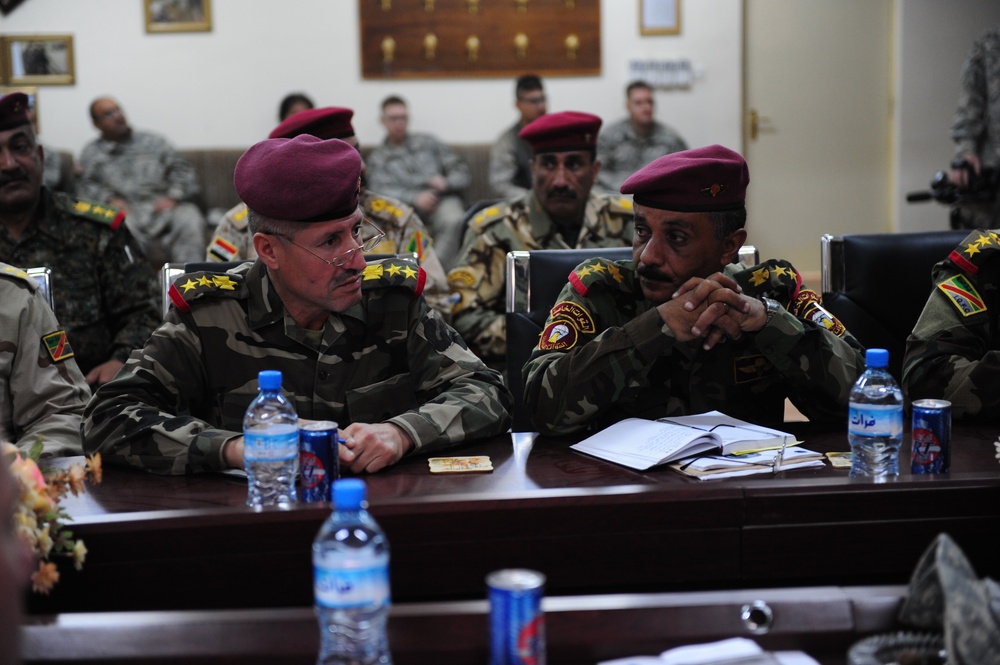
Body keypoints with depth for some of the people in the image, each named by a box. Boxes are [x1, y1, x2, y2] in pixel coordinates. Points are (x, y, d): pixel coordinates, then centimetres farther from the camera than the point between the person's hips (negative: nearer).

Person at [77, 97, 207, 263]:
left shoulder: (153, 142, 22)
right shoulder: (92, 153, 21)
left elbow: (183, 170, 12)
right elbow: (85, 185, 7)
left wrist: (173, 197, -7)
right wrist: (109, 199, -13)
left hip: (161, 206, 1)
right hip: (127, 211, -1)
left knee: (189, 219, -32)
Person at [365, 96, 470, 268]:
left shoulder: (426, 142, 23)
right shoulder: (378, 158, 18)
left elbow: (462, 172, 18)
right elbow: (381, 190, -1)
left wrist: (446, 183, -7)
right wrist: (415, 199, -20)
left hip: (442, 200, 1)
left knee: (453, 220, -35)